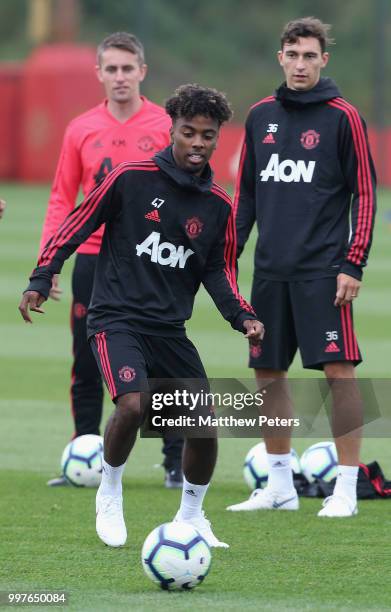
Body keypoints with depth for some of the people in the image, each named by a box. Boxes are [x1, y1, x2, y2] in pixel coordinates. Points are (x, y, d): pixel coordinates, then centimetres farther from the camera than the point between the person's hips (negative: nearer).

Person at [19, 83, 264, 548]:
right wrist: (40, 280, -7)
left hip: (170, 329, 5)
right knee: (133, 405, -27)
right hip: (116, 318, -5)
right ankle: (110, 493, 1)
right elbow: (77, 225, -2)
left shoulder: (217, 205, 4)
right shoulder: (131, 178, -9)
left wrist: (242, 317, -4)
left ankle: (191, 515, 22)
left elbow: (217, 270, 12)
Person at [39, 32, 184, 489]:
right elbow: (62, 199, 8)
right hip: (93, 260, 3)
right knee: (86, 369, 6)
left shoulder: (166, 127, -1)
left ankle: (176, 462, 5)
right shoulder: (81, 130, 5)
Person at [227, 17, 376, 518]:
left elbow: (364, 194, -3)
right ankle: (280, 485, 19)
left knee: (339, 371, -9)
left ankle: (346, 489, -5)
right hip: (270, 269, 5)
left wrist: (353, 264, -10)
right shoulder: (261, 116, 11)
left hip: (322, 268, -5)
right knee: (268, 373, 8)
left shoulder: (342, 117, -3)